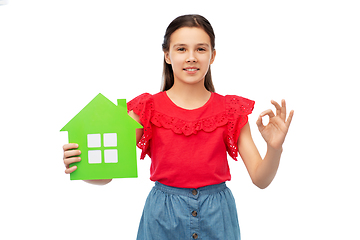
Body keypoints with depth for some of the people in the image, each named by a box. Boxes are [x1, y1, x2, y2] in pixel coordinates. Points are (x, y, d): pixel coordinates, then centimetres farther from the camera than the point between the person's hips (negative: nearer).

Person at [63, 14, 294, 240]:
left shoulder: (231, 111, -2)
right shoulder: (147, 109, -5)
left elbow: (260, 179, -4)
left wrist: (274, 148, -23)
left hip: (216, 216, 1)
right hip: (163, 217, -1)